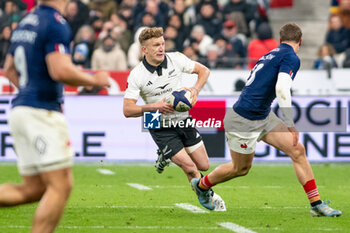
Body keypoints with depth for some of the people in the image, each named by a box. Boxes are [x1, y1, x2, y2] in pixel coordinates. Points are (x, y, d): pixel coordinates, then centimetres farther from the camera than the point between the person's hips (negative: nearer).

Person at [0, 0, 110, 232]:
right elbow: (60, 70, -22)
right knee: (61, 187, -6)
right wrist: (94, 80, -8)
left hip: (20, 108, 9)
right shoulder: (56, 24, -12)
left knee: (34, 188, 11)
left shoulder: (26, 22, 15)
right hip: (43, 113, -9)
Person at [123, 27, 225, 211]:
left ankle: (166, 154, 31)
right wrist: (156, 106, -28)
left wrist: (196, 89, -14)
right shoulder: (137, 75, -16)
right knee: (190, 168, -12)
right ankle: (209, 197, 15)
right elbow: (127, 110, -17)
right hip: (161, 128, -4)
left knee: (203, 166, 7)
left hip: (183, 119, 4)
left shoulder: (176, 59, -8)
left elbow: (204, 70, 5)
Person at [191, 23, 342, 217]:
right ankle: (200, 184, 36)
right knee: (241, 168, 10)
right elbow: (282, 88, -30)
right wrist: (290, 124, -30)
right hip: (243, 120, -9)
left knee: (298, 151, -1)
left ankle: (316, 204, 1)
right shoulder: (291, 58, -16)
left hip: (264, 117, 9)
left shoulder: (272, 54, 11)